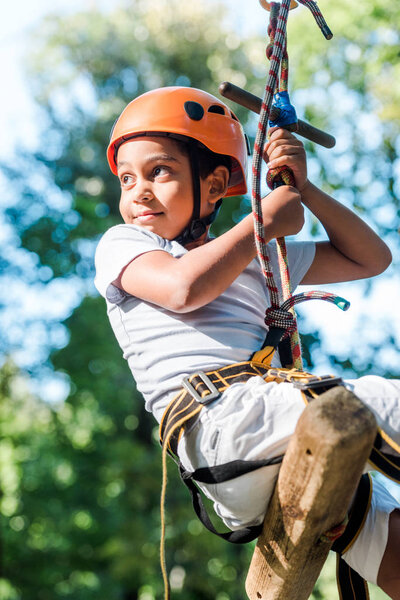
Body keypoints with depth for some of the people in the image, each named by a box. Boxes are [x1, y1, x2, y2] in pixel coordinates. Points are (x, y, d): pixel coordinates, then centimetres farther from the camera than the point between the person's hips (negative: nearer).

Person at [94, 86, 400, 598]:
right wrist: (267, 220, 1)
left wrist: (302, 189, 18)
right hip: (217, 419, -7)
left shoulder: (257, 258, 28)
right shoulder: (121, 244, 13)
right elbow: (183, 288, -11)